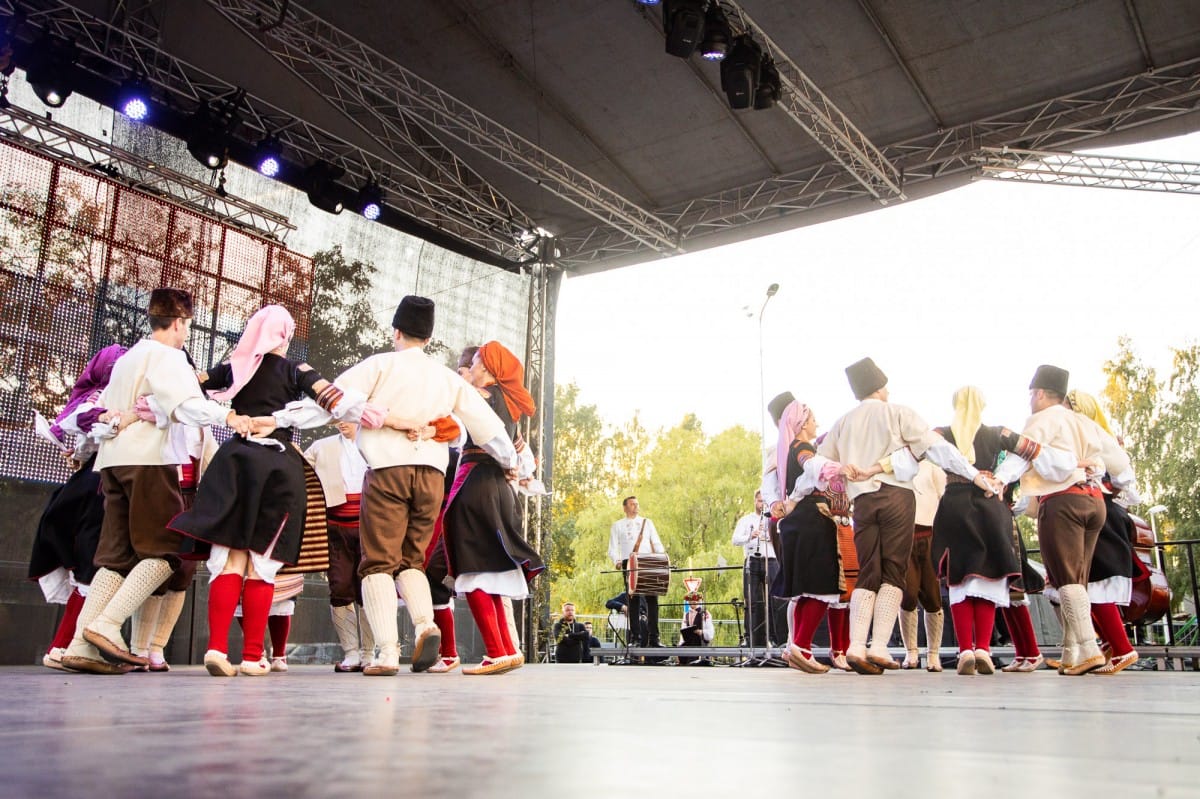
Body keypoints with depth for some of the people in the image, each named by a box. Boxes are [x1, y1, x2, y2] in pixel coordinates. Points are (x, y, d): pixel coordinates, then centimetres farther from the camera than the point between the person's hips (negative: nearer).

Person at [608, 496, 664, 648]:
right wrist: (617, 561, -14)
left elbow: (657, 543, 12)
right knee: (634, 601, -3)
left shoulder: (647, 522, 19)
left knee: (652, 599, -5)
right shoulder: (618, 525, 14)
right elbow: (613, 548, 7)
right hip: (629, 564, -1)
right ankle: (635, 638, 0)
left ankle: (653, 638, -3)